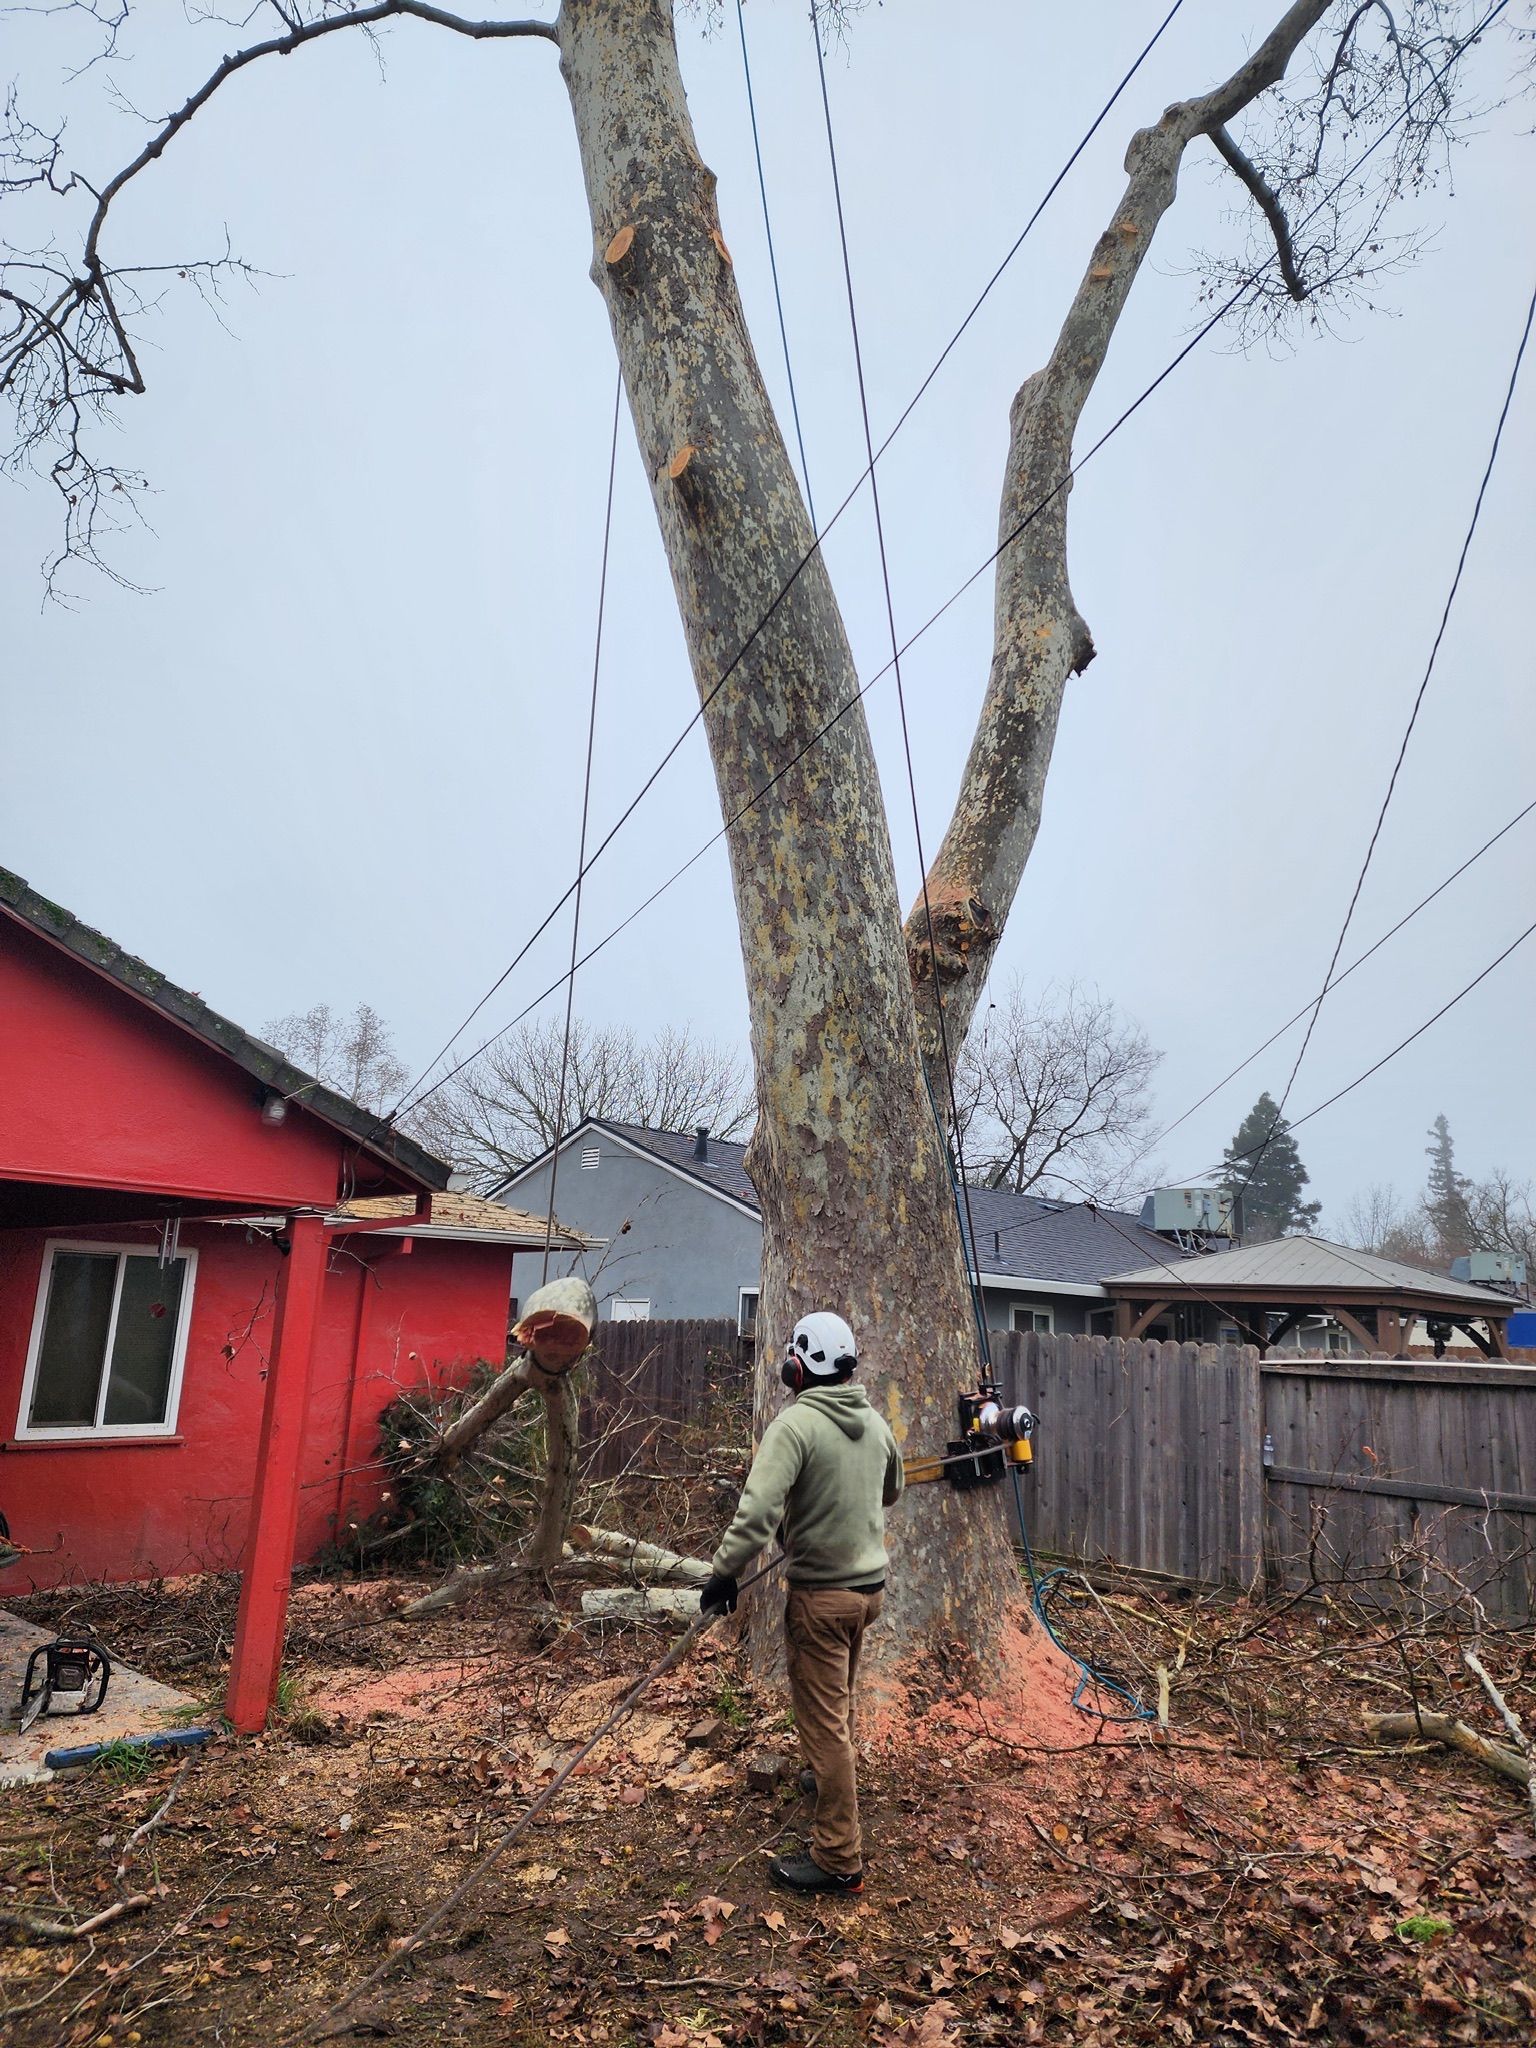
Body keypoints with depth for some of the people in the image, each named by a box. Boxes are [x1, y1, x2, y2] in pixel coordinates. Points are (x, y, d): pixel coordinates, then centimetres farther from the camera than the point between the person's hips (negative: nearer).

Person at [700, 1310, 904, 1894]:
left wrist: (723, 1573, -19)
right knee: (838, 1698, 28)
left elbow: (758, 1509, -29)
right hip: (870, 1583, 8)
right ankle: (831, 1778, 49)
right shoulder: (876, 1422, 3)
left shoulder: (796, 1422, -20)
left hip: (821, 1592, -8)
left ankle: (839, 1860, 10)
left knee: (822, 1718, 2)